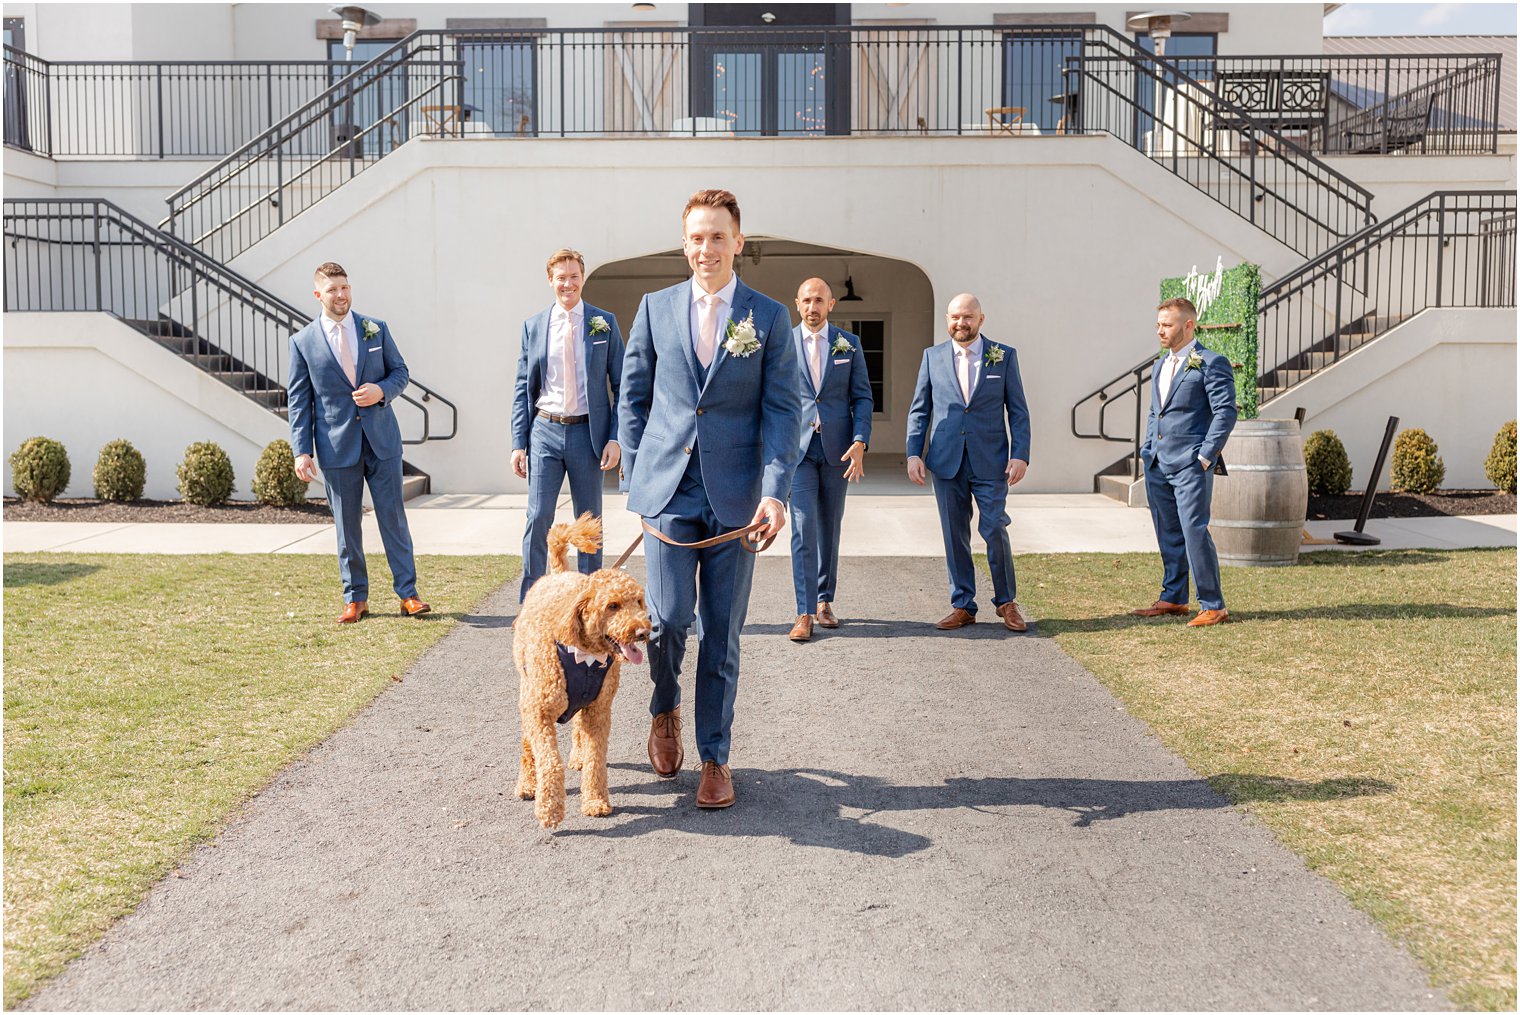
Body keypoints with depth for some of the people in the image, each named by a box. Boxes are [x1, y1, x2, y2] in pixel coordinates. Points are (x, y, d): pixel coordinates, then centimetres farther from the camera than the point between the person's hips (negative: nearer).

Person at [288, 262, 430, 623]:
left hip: (382, 439, 1)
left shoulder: (376, 329, 5)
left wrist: (381, 390, -11)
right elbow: (299, 400, 2)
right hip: (337, 446, -1)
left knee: (393, 517, 3)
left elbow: (400, 371, 11)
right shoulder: (303, 342, 1)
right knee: (347, 526, 7)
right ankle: (355, 598, 18)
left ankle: (408, 592, 10)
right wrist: (302, 451, -5)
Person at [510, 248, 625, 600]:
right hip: (545, 430, 1)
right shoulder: (533, 326, 6)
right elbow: (523, 389, 8)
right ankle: (529, 603, 7)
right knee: (538, 517, -2)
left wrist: (615, 437, -7)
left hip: (587, 432, -1)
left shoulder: (604, 323, 2)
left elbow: (621, 385, 2)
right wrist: (518, 443, 1)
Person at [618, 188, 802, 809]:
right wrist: (635, 477, 6)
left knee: (722, 634, 4)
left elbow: (783, 409, -1)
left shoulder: (769, 317, 3)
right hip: (668, 492, 1)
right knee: (667, 619, -6)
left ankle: (714, 757, 19)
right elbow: (632, 396, 13)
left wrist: (775, 492, -13)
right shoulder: (656, 308, 8)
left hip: (735, 497, -1)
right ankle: (665, 710, 27)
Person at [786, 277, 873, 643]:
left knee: (830, 527, 10)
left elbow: (862, 396, 4)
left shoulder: (848, 344, 6)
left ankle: (825, 600, 24)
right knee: (803, 525, -11)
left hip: (837, 448, 2)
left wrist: (860, 442, -8)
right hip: (798, 447, -1)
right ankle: (805, 614, -10)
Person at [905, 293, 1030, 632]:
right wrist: (914, 452, 0)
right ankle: (962, 606, 16)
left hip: (990, 462, -2)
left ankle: (1006, 602, 14)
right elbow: (919, 410, 10)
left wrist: (1020, 455, -6)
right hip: (946, 463, 2)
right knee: (954, 536, 6)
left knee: (994, 530, -5)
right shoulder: (933, 356, 8)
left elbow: (1018, 410, 3)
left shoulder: (1004, 356, 3)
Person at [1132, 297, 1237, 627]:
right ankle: (1173, 599, 22)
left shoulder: (1211, 363, -6)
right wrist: (1148, 450, 14)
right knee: (1168, 535, 13)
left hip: (1191, 465, -8)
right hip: (1158, 464, 8)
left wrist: (1205, 456, -15)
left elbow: (1226, 413, -11)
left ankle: (1213, 606, -1)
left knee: (1195, 533, -9)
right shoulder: (1161, 365, 19)